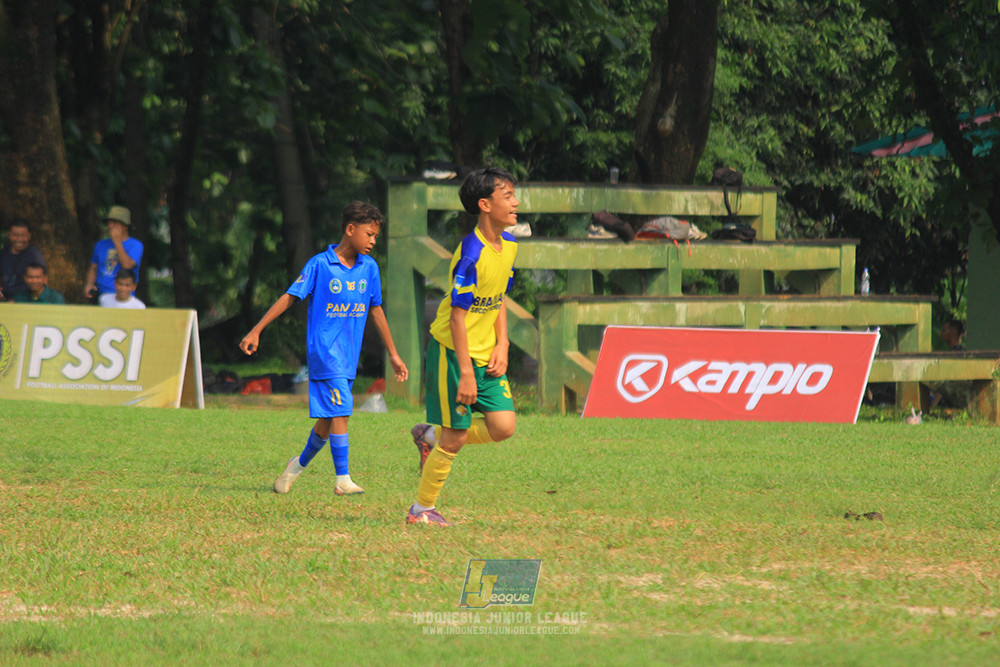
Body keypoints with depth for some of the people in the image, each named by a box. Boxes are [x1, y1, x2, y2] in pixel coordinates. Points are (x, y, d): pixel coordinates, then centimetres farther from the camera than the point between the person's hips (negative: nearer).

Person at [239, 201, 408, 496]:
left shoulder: (369, 268, 8)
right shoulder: (320, 265, -7)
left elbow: (375, 311, 17)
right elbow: (289, 297, -5)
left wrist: (393, 355, 21)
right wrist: (256, 331, -9)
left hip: (350, 355, 6)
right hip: (323, 348, -6)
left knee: (328, 419, 11)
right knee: (339, 412, -15)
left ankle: (301, 463, 32)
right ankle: (343, 480, -12)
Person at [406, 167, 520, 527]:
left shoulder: (509, 244, 4)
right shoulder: (471, 254, -22)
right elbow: (458, 316, -21)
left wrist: (502, 346, 4)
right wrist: (466, 374, -22)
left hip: (486, 353, 8)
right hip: (453, 350, -8)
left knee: (503, 426, -4)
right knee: (456, 438, -4)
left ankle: (432, 436, 20)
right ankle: (422, 510, 12)